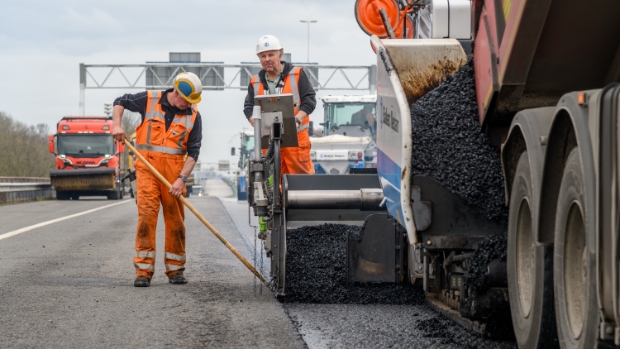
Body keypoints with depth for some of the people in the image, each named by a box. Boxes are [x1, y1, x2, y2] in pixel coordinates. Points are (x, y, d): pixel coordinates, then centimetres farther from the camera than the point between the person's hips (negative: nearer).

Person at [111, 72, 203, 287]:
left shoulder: (193, 116, 2)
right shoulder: (149, 101, 0)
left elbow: (193, 151, -1)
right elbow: (120, 102, 14)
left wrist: (182, 178, -12)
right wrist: (116, 124, -3)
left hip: (174, 171, 2)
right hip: (147, 167, -2)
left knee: (175, 220, 5)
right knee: (146, 215, -10)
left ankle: (175, 270, 17)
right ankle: (143, 271, -9)